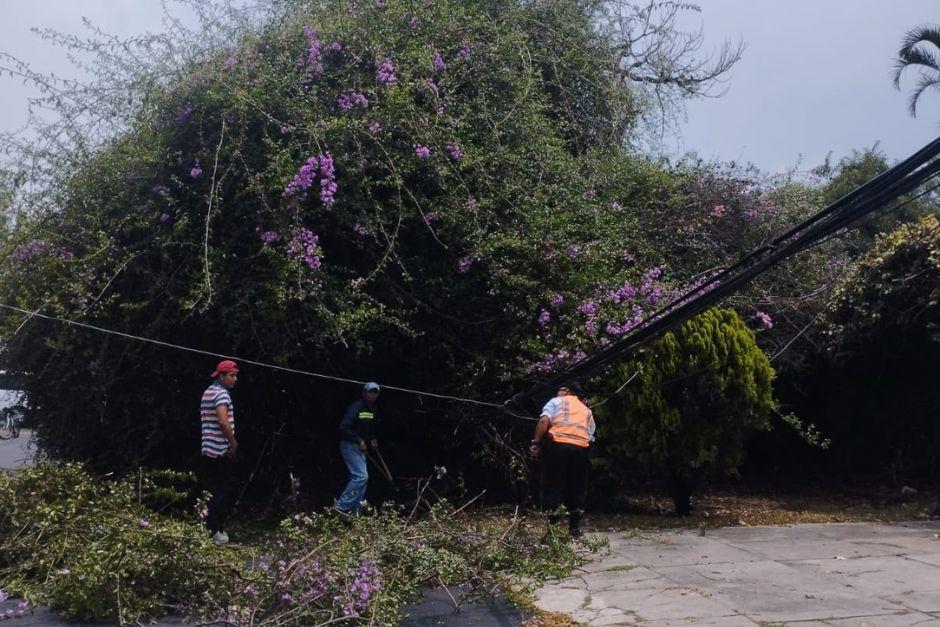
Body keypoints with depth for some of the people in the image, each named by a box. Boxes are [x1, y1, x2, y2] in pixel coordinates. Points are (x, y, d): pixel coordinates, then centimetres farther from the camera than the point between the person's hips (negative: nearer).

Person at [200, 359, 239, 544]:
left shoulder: (208, 392, 17)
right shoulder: (221, 393, -14)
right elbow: (223, 422, -26)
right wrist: (234, 443, -14)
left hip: (208, 450, 9)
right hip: (222, 451, -9)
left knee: (211, 490, 13)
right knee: (223, 492, -2)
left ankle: (209, 528, 18)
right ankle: (216, 531, 1)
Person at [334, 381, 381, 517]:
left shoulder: (372, 409, 12)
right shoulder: (357, 407, -16)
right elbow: (344, 427, -23)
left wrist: (372, 439, 8)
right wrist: (359, 441, -22)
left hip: (360, 447, 9)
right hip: (349, 445, -9)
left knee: (361, 478, 10)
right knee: (361, 476, -18)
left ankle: (354, 511, 17)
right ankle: (341, 506, -12)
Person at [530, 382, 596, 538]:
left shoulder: (557, 401, 14)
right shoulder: (587, 411, 29)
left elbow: (544, 421, -3)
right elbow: (591, 436, 15)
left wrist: (536, 443, -3)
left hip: (557, 444, -4)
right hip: (581, 448, 4)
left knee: (552, 487, 1)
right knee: (576, 489, 14)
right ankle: (574, 528, 19)